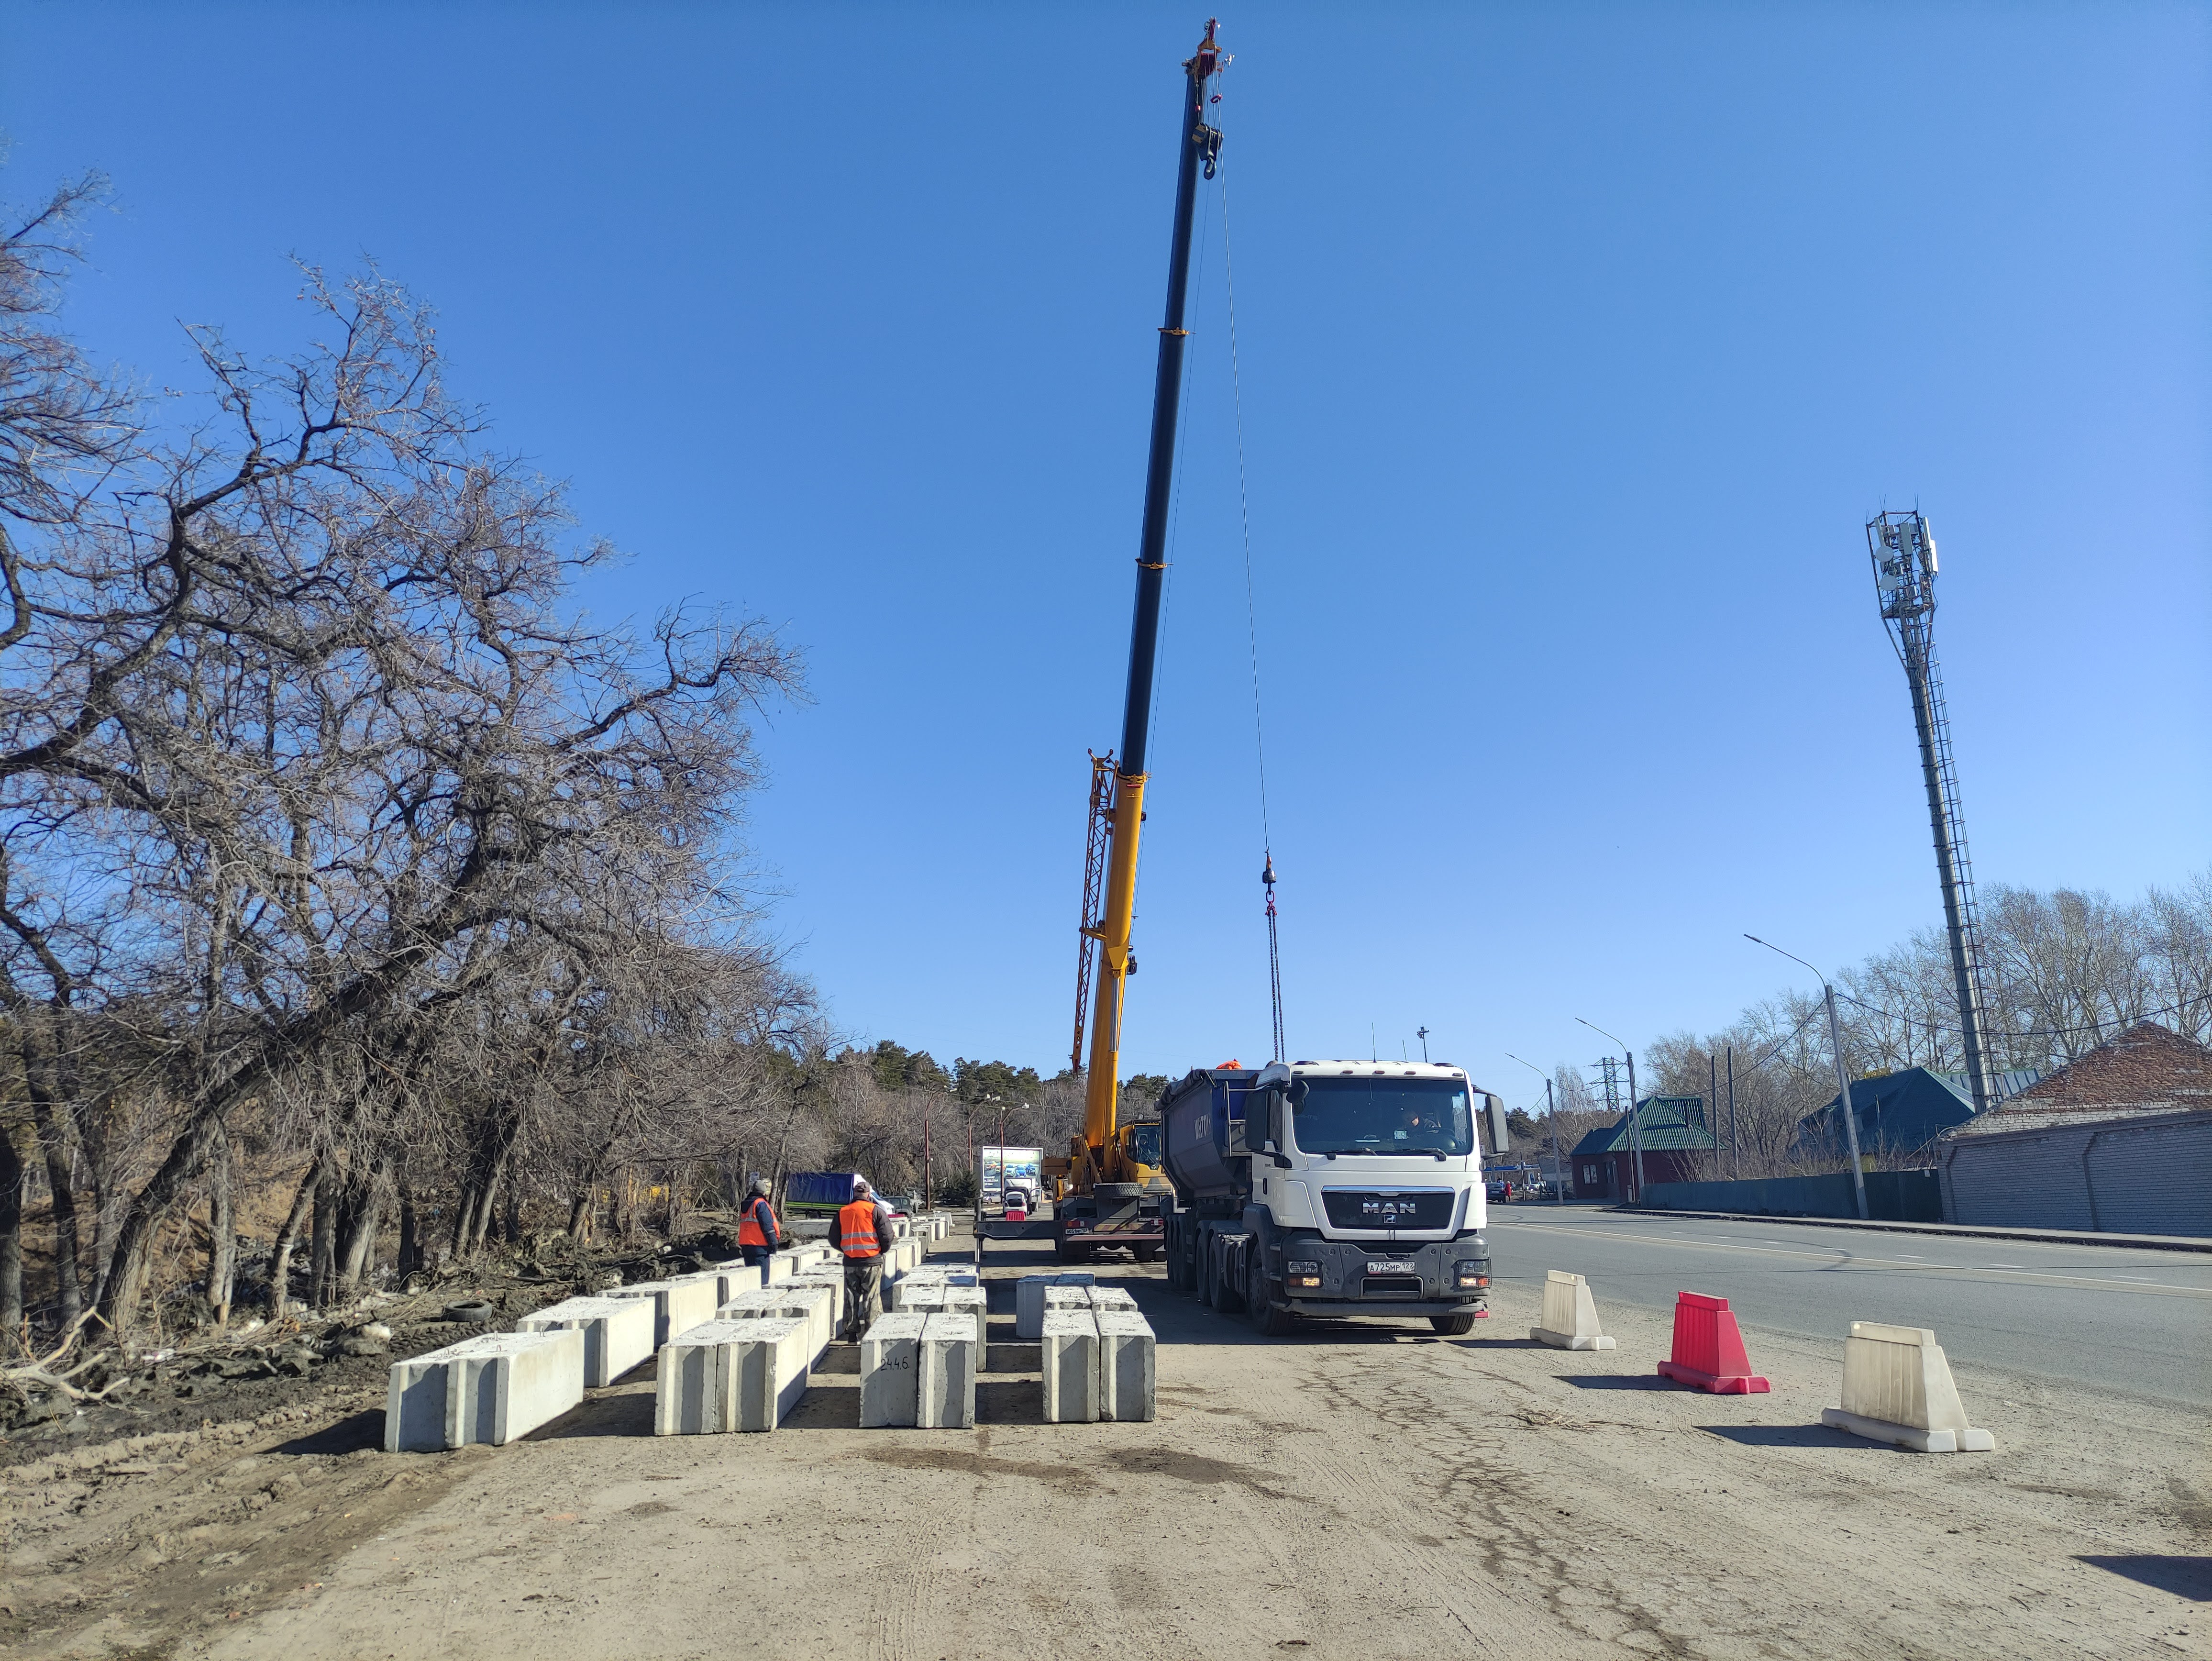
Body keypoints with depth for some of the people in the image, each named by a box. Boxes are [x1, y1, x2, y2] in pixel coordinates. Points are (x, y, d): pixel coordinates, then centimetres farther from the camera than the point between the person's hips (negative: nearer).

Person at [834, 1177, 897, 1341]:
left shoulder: (842, 1212, 6)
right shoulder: (876, 1211, -6)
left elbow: (834, 1238, 10)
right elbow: (887, 1236, -10)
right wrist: (883, 1252, 9)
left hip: (850, 1263, 3)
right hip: (872, 1261, -3)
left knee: (851, 1297, 12)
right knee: (870, 1298, 4)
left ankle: (852, 1332, 15)